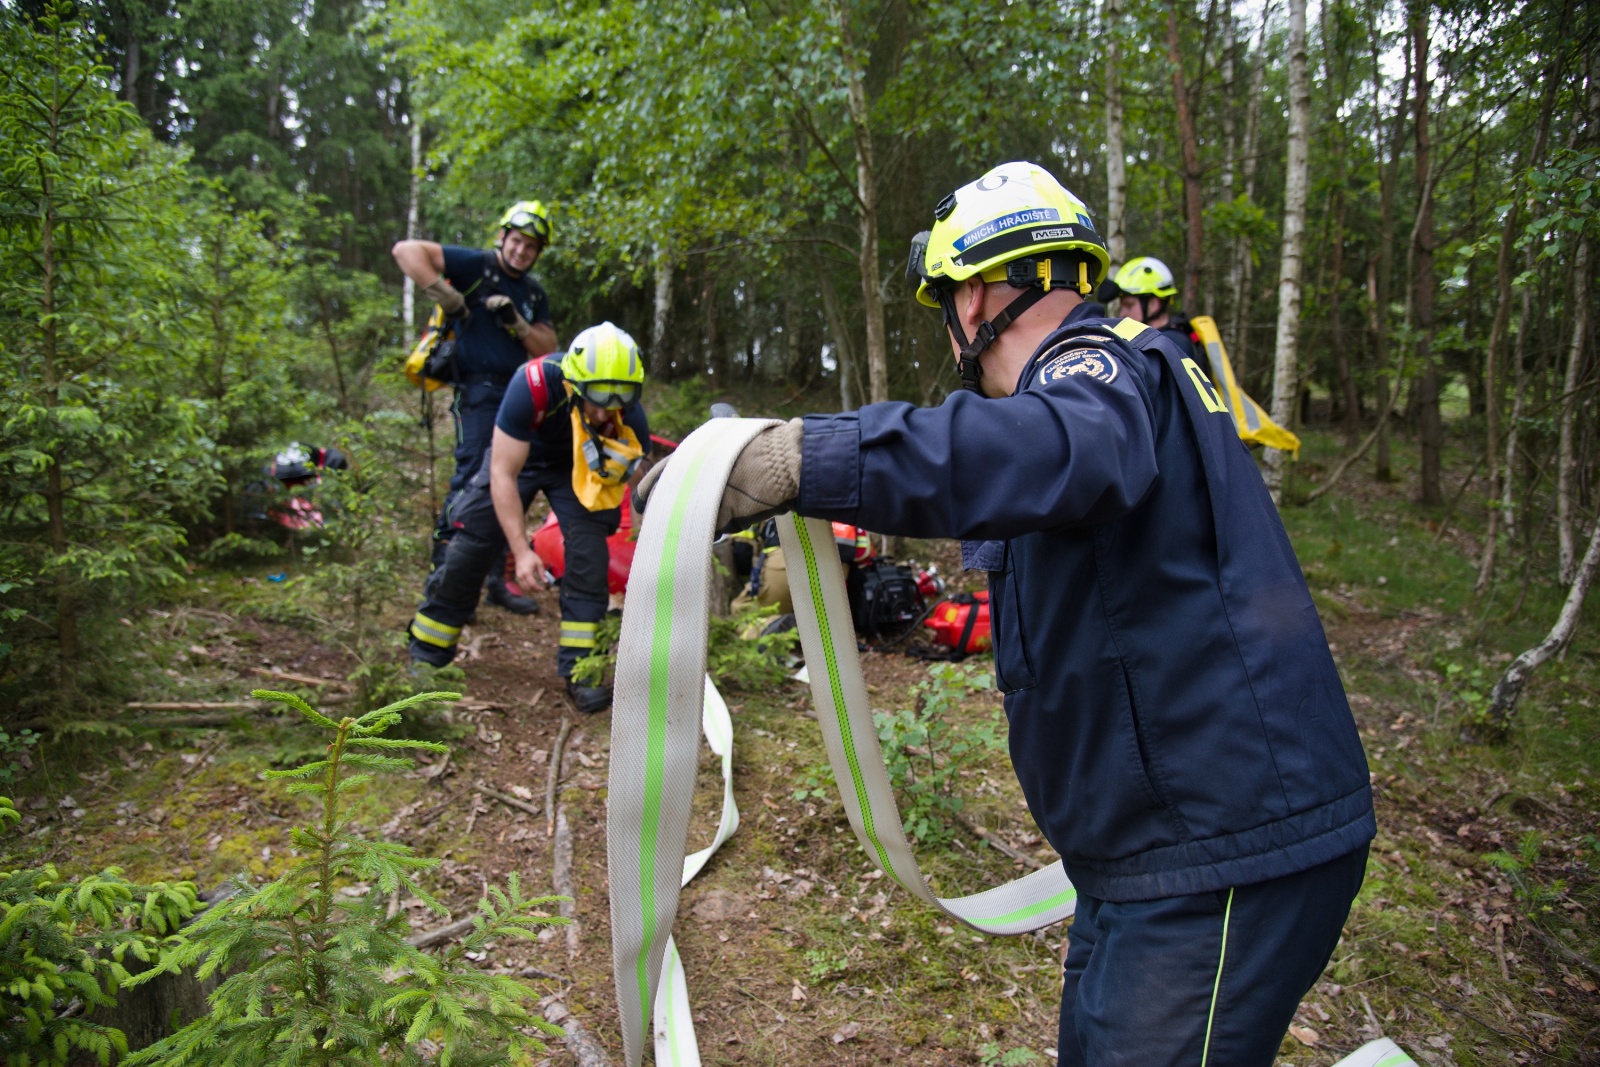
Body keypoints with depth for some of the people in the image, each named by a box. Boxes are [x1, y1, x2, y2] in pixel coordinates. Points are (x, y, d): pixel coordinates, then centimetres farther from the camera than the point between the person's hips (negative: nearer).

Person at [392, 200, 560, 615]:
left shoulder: (534, 293, 14)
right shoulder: (475, 265, -4)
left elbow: (547, 348, 6)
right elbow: (406, 250, -13)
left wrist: (517, 323, -10)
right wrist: (443, 294, -18)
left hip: (518, 395, 7)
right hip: (478, 391, -7)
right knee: (472, 477, -15)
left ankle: (496, 579, 18)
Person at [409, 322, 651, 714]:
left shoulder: (630, 417, -31)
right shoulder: (534, 386, -39)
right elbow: (503, 474, -31)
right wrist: (521, 549, -35)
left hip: (580, 466, 1)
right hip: (517, 455, -1)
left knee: (590, 545, -21)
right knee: (473, 545, -5)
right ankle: (426, 655, 16)